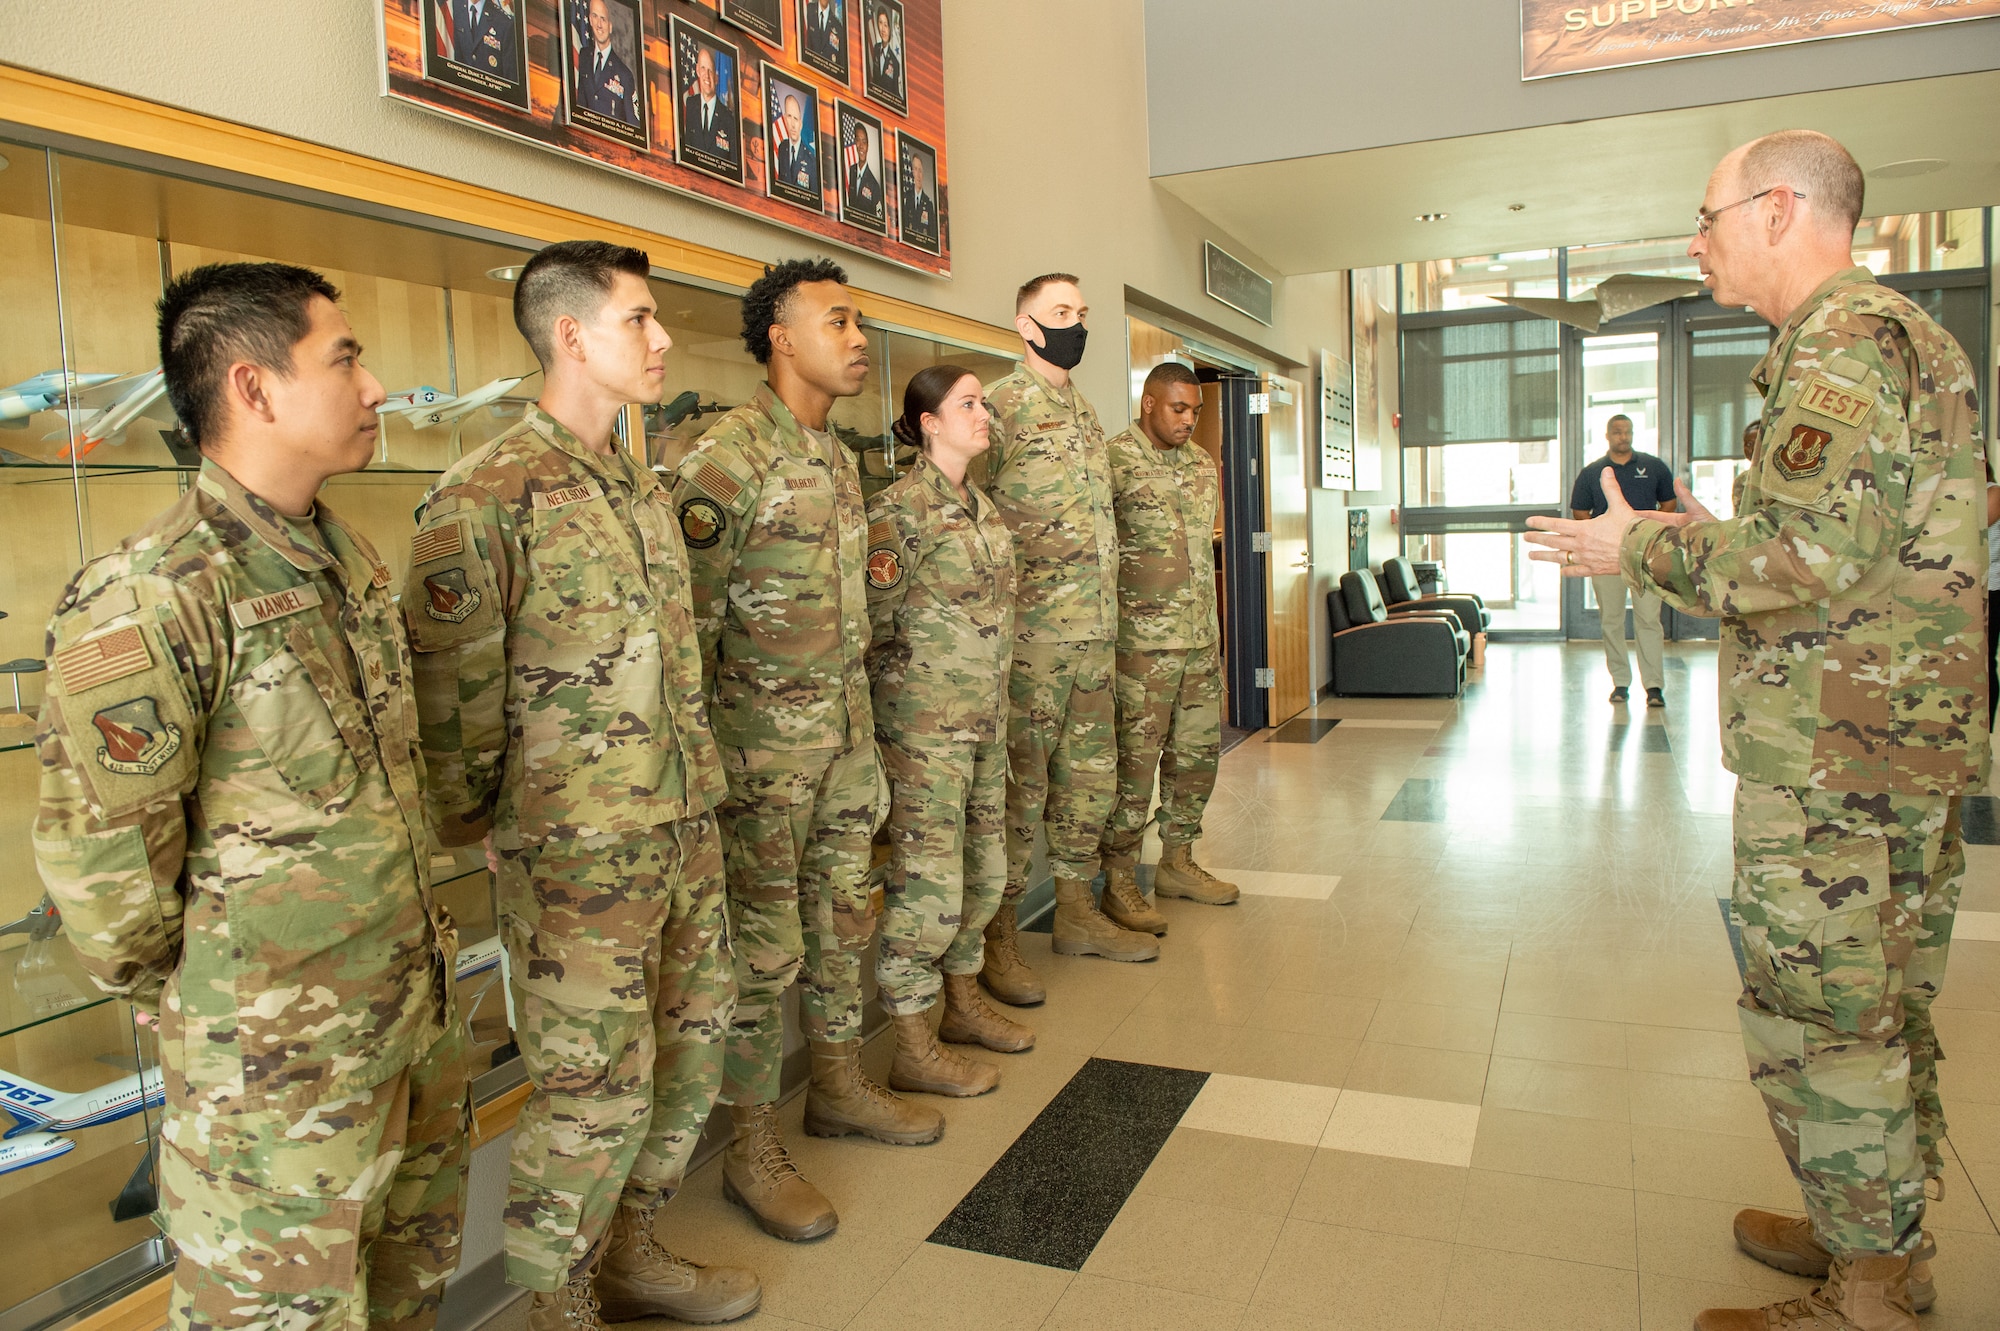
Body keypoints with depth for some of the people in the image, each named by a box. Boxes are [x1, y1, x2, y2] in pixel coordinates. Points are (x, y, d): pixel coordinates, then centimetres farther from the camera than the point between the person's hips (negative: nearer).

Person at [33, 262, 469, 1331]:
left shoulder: (348, 558, 5)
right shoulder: (148, 601, -21)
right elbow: (102, 865, -16)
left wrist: (417, 963, 15)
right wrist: (211, 1016, -2)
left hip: (421, 1033, 7)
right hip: (275, 1080, -7)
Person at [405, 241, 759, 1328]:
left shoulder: (643, 487, 12)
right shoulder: (486, 495, -14)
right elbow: (450, 688, -13)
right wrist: (469, 822, -6)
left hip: (686, 835, 8)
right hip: (575, 857, -8)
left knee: (690, 1044, 17)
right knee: (596, 1087, 2)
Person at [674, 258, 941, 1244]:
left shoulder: (839, 458, 12)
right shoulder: (727, 456, -15)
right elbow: (690, 616, -15)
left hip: (846, 729, 8)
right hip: (764, 742, -8)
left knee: (843, 916, 17)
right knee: (765, 943, 0)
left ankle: (838, 1085, 35)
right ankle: (752, 1147, 15)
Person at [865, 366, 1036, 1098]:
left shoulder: (983, 505, 13)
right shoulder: (898, 509, -12)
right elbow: (878, 628, -12)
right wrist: (909, 709, -10)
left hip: (987, 717, 8)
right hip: (925, 726, -8)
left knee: (983, 869, 16)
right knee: (928, 879, -3)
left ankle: (963, 1003, 33)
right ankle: (914, 1049, 10)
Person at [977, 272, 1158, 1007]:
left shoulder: (1085, 410, 17)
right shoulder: (999, 405, -8)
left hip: (1096, 630, 8)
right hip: (1031, 633, -8)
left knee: (1091, 774, 14)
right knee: (1021, 781, -2)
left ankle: (1077, 911, 27)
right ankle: (999, 934, 10)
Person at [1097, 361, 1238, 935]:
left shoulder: (1202, 461, 14)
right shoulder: (1113, 459, -9)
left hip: (1202, 636, 8)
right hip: (1143, 638, -7)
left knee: (1199, 749, 13)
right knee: (1135, 759, -3)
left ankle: (1177, 861, 27)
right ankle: (1119, 882, 7)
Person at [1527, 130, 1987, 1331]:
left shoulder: (1843, 341, -16)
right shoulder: (1896, 334, 18)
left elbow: (1809, 556, -26)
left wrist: (1640, 549, -12)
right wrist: (1710, 537, 17)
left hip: (1838, 752, -10)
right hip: (1906, 741, 10)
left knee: (1821, 1019, 0)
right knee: (1884, 1008, 19)